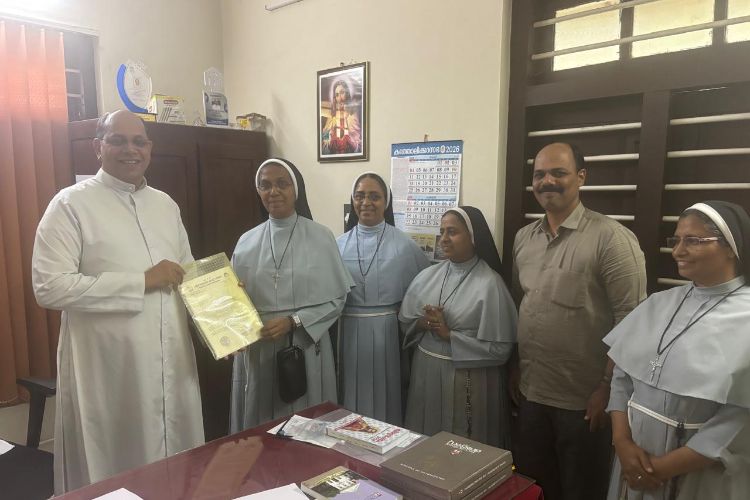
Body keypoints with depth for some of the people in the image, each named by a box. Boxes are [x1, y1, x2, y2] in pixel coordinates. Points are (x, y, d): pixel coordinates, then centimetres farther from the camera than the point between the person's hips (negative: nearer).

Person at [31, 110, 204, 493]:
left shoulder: (166, 205, 12)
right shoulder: (71, 204, -6)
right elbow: (49, 288, -16)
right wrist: (142, 281, -18)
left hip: (172, 362, 5)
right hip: (109, 369, -5)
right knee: (114, 471, 10)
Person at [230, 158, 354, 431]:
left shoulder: (321, 237, -4)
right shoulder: (247, 242, 5)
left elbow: (336, 297, -4)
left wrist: (293, 321, -14)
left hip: (306, 345, -2)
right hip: (257, 349, 3)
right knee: (259, 427, 13)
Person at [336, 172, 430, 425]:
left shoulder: (404, 245, -3)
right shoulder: (339, 245, 3)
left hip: (388, 333, -2)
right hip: (350, 334, 2)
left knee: (385, 397, 9)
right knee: (352, 397, 12)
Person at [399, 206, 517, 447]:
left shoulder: (490, 283, -14)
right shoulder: (427, 276, 3)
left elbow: (500, 348, -15)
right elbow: (405, 320, 10)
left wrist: (449, 335, -17)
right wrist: (423, 323, -11)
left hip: (467, 381, -5)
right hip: (426, 373, 5)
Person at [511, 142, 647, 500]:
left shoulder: (611, 238, -14)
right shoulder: (523, 238, 6)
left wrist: (609, 387, -16)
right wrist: (515, 370, 12)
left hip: (584, 400, -6)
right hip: (531, 393, 6)